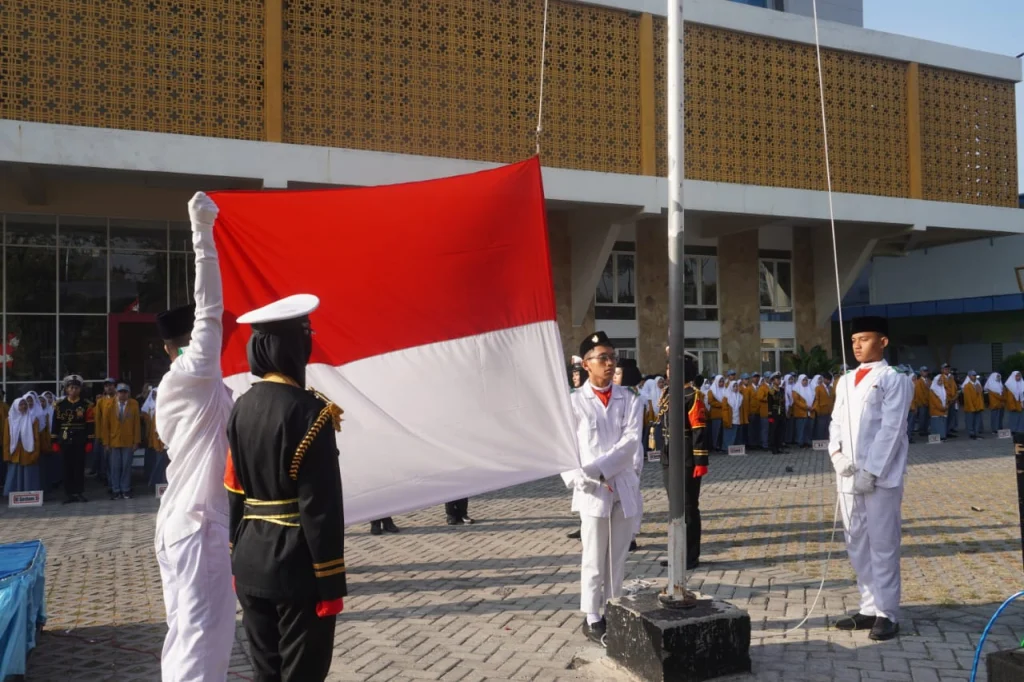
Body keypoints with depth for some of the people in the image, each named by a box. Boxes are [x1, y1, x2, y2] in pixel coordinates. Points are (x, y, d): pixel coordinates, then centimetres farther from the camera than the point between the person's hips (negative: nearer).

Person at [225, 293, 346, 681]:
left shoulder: (242, 407, 6)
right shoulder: (308, 411, -17)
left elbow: (232, 492, 11)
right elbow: (320, 505, -19)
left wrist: (238, 557, 20)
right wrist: (330, 580, -13)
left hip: (251, 561, 7)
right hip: (296, 564, -7)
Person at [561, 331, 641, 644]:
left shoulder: (629, 400, 4)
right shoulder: (574, 402, 1)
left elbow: (631, 441, -8)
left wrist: (595, 468, -18)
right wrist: (585, 480, -15)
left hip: (624, 488, 2)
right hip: (592, 491, -2)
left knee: (618, 557, 10)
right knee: (594, 558, 4)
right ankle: (592, 618, 15)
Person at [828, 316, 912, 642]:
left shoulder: (894, 379, -3)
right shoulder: (845, 381, 16)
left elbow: (891, 429, -9)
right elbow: (837, 421, 13)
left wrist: (871, 471, -15)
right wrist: (837, 454, -5)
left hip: (881, 477, -6)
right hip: (848, 477, 6)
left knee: (882, 545, -1)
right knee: (857, 544, 11)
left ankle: (887, 614, 8)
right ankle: (869, 608, 22)